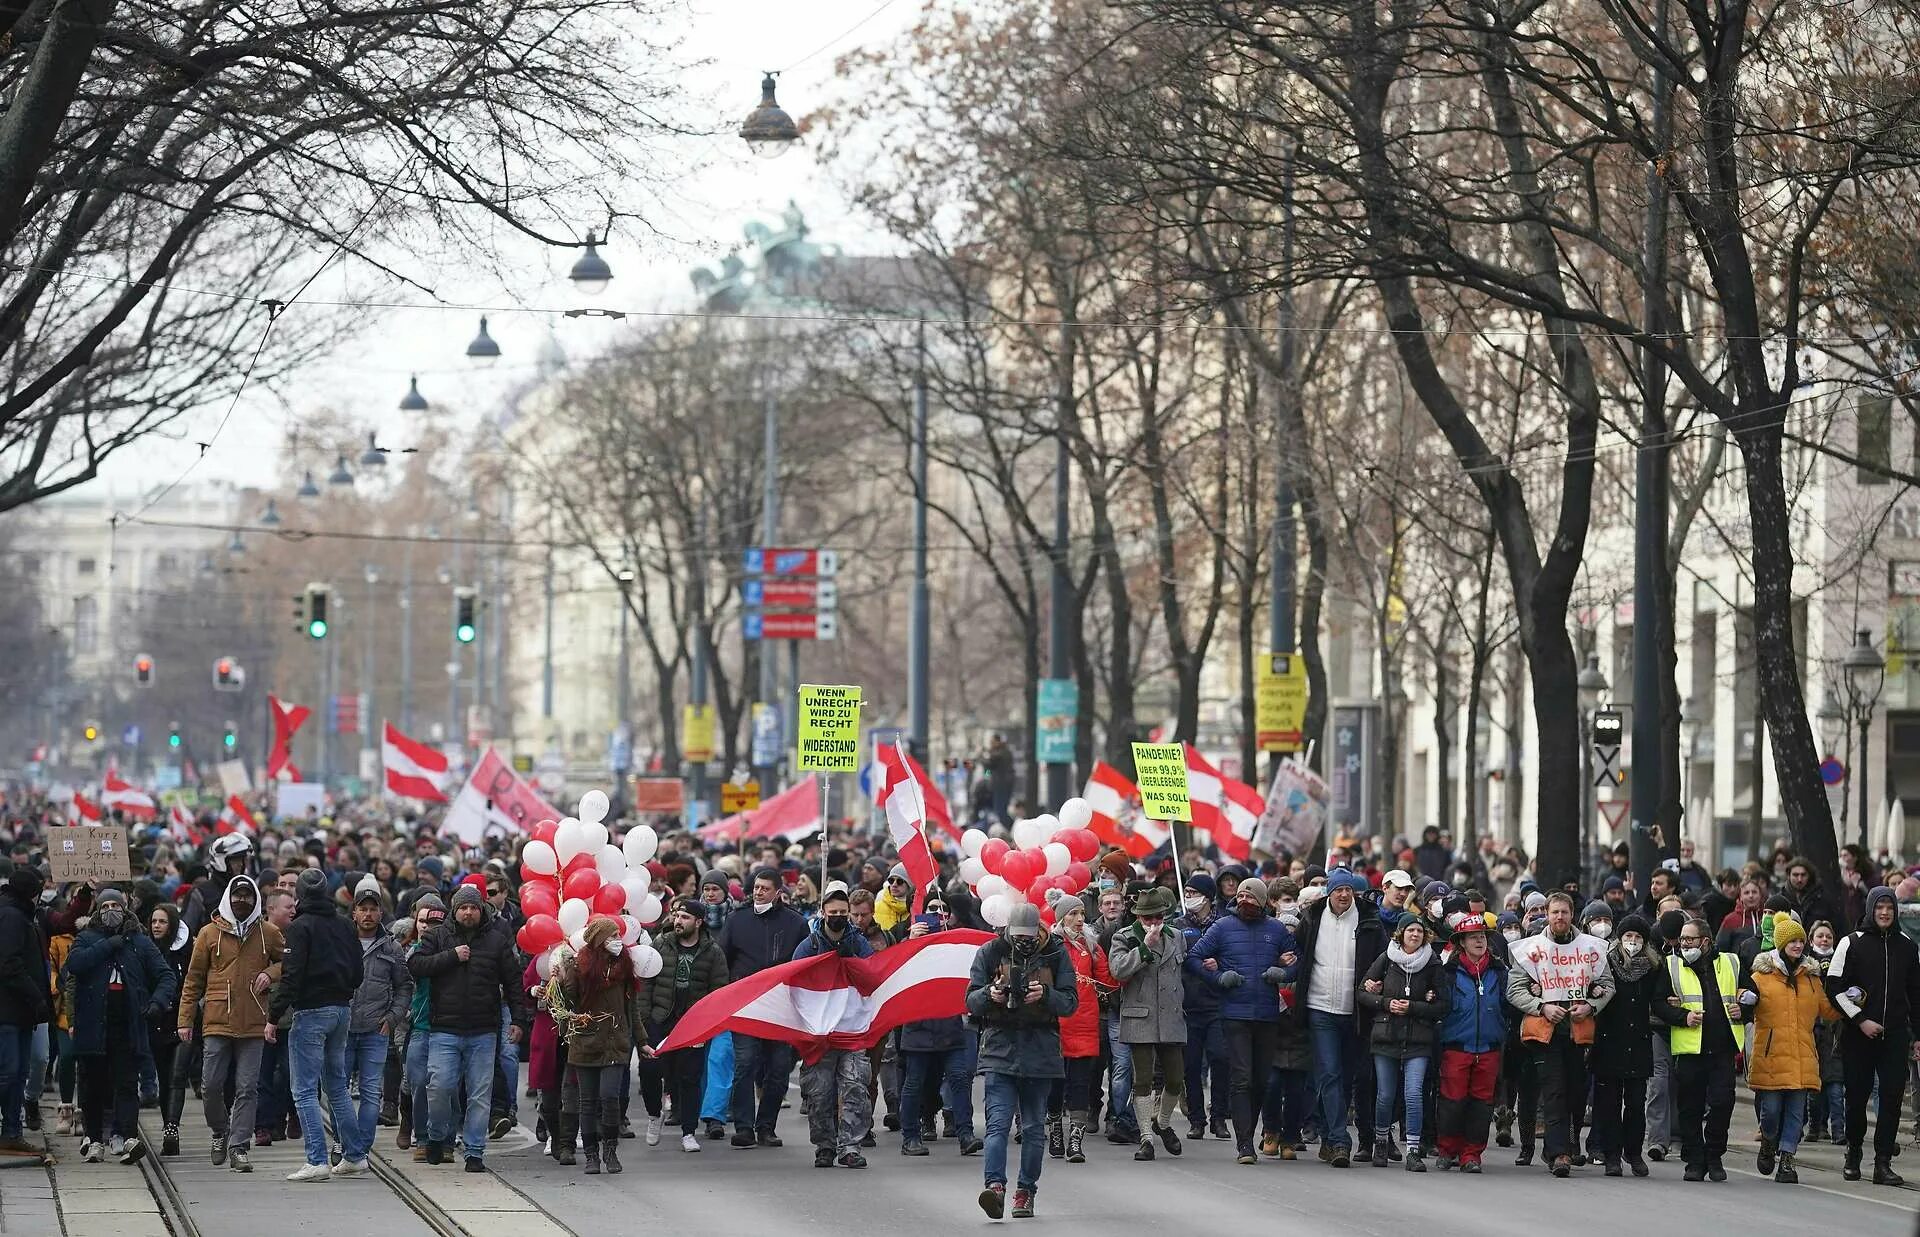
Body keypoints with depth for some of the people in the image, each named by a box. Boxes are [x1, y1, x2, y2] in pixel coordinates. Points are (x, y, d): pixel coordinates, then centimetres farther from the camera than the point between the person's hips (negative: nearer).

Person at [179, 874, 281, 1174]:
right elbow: (193, 980, 8)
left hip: (254, 1025, 0)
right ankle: (220, 1132, 24)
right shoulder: (210, 933, 4)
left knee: (247, 1088, -2)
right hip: (217, 1024, 0)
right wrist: (186, 1020, 3)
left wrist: (270, 973, -4)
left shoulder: (268, 933, 7)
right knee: (211, 1086, -1)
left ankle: (238, 1147, 3)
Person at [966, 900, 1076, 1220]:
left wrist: (1045, 994, -19)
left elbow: (1070, 1002, 0)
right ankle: (995, 1185, -26)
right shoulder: (990, 952, 3)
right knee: (998, 1121, -14)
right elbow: (971, 1001, 4)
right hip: (999, 1047, -1)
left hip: (1040, 1049, 1)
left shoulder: (1055, 954, 3)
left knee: (1034, 1125, 8)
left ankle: (1026, 1191, 16)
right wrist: (990, 994, -18)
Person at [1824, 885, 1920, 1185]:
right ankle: (1853, 1153, 23)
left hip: (1895, 1035, 2)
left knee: (1893, 1096, -6)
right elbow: (1834, 988, -2)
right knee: (1857, 1095, 3)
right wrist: (1860, 1020, -10)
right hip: (1858, 1035, -2)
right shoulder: (1851, 943, 1)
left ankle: (1883, 1163, -4)